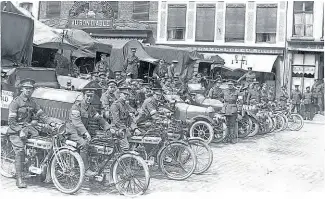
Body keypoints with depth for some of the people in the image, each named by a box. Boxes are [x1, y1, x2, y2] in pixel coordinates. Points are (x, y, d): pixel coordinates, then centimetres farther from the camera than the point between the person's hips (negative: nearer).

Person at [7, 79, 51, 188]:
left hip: (27, 126, 6)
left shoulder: (32, 102, 10)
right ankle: (19, 179, -13)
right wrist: (20, 130, -24)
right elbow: (11, 120, -14)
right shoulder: (16, 102, -9)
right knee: (20, 151, -17)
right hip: (16, 130, -6)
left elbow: (41, 114, 6)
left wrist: (50, 123, -9)